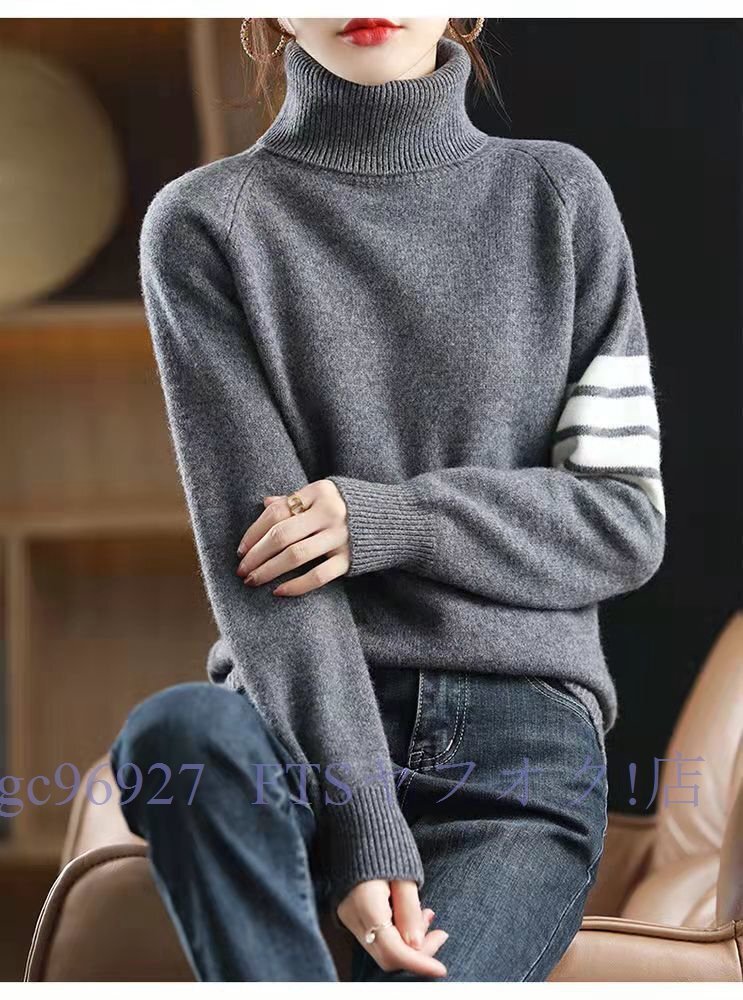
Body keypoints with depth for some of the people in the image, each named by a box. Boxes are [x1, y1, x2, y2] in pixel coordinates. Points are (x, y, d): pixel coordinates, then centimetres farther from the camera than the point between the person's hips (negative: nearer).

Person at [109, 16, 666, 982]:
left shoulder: (560, 195, 8)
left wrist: (393, 519, -12)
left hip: (523, 734, 0)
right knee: (177, 734, -34)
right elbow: (260, 554, -8)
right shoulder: (204, 223, 2)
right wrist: (361, 826, -20)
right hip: (300, 721, 0)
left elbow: (626, 524, 4)